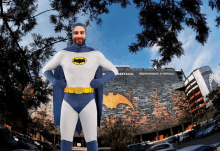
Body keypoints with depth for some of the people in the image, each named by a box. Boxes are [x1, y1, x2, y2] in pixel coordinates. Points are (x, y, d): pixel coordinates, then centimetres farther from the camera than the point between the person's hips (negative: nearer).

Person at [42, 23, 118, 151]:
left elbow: (114, 71, 9)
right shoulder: (63, 54, 4)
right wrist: (56, 82, -5)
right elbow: (46, 70, 16)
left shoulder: (95, 54, 2)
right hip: (69, 103, 1)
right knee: (66, 141, 2)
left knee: (91, 140, 0)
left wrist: (100, 81, -10)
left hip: (88, 103, -1)